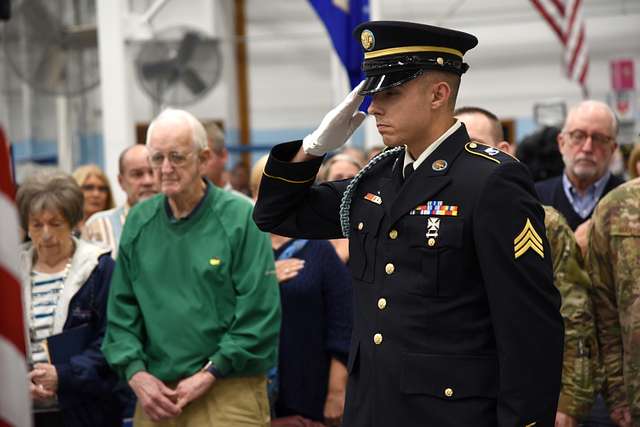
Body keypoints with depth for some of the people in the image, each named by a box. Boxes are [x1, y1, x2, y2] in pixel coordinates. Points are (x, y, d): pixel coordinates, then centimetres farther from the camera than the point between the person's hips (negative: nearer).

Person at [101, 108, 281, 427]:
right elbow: (121, 308, 10)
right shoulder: (139, 221, 8)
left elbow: (259, 314, -8)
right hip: (155, 392, 4)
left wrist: (209, 375, -12)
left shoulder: (241, 218, -5)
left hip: (227, 391, -3)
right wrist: (135, 374, -3)